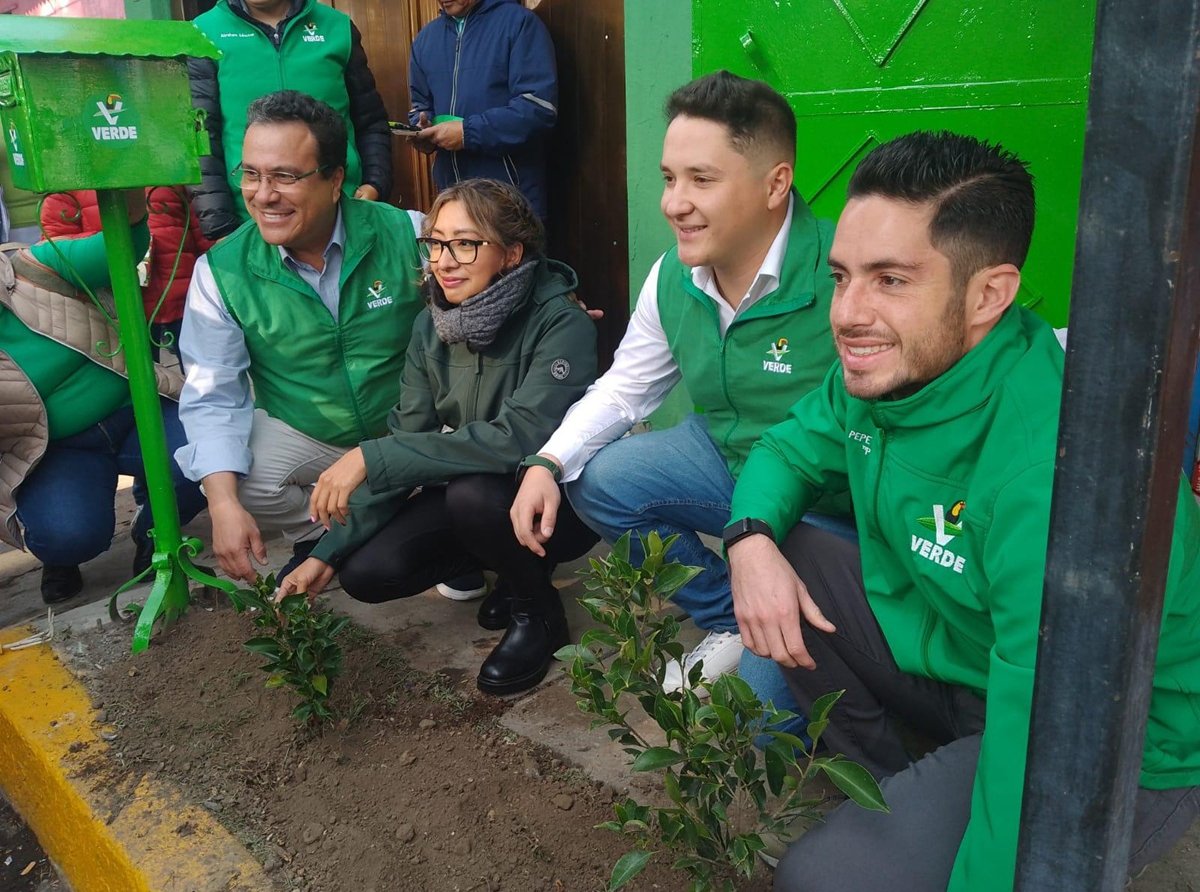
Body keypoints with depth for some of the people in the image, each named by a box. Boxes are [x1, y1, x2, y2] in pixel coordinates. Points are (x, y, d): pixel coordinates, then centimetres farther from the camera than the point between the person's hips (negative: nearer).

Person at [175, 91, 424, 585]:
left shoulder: (407, 235, -16)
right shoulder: (222, 271, -11)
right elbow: (214, 396, -11)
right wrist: (224, 504, -24)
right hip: (300, 435, 1)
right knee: (226, 479, -26)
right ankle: (323, 530, 6)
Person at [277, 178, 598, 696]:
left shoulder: (561, 323, -23)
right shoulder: (432, 326, -4)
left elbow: (520, 435, -37)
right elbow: (408, 440, -4)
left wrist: (373, 457, -36)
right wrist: (326, 554, -10)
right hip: (472, 492, 6)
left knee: (474, 491, -35)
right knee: (364, 570, -11)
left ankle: (538, 613, -4)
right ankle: (516, 563, 12)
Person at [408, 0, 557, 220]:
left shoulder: (519, 22, -8)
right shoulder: (425, 37, 13)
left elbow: (539, 106, -17)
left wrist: (468, 132, -21)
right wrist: (424, 130, -3)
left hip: (511, 193, -5)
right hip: (450, 191, 6)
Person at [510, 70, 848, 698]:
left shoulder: (841, 279, -29)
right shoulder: (674, 277, -4)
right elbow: (623, 388, 9)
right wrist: (547, 464, -8)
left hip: (827, 501, -7)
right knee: (598, 480, -3)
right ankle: (729, 621, 13)